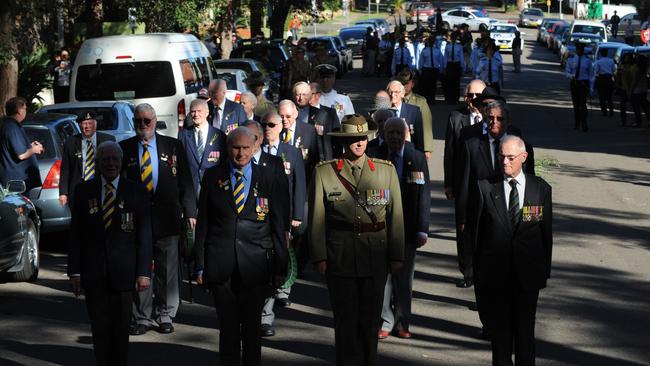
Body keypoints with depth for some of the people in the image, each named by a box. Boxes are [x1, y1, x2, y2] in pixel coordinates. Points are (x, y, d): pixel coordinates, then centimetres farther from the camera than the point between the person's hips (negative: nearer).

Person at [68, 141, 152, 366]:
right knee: (99, 329, 2)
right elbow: (76, 234, 5)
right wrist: (75, 271, -1)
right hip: (93, 273, 1)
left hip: (123, 272, -1)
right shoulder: (83, 190, 6)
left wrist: (144, 272, -5)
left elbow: (145, 235, 2)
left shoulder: (137, 192, 3)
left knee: (121, 329, 3)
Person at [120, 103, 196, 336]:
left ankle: (165, 316, 16)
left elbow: (185, 181, 4)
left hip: (167, 218, 0)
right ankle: (141, 318, 12)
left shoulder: (173, 146, 5)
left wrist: (190, 212, -3)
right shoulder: (124, 149, 5)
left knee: (167, 270, 5)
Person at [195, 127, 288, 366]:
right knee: (228, 327, 4)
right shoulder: (212, 177, 5)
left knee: (252, 327, 7)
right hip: (221, 264, 0)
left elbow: (278, 227, 6)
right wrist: (200, 266, 0)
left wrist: (280, 267, 2)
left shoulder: (267, 180, 4)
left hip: (255, 265, 0)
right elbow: (202, 223, 5)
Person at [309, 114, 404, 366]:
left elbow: (396, 215, 4)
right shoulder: (324, 172, 0)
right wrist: (319, 256, -5)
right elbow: (317, 217, 0)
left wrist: (396, 256, 0)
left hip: (375, 254, 1)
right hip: (339, 256, -1)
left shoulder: (386, 170, 4)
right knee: (345, 317, 2)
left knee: (370, 317, 8)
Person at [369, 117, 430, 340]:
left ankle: (402, 323, 20)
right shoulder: (375, 159, -1)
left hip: (407, 227, 0)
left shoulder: (417, 159, -1)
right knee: (383, 274, 1)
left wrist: (422, 229, -6)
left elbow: (423, 195, -2)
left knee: (404, 277, 8)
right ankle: (385, 322, 12)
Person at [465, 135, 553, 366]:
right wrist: (477, 267, 1)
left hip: (528, 273, 0)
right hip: (495, 273, 0)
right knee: (499, 329, 8)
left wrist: (545, 270, 3)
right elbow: (474, 228, 2)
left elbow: (546, 232, 4)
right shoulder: (485, 187, -3)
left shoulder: (541, 189, 0)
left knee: (525, 328, 7)